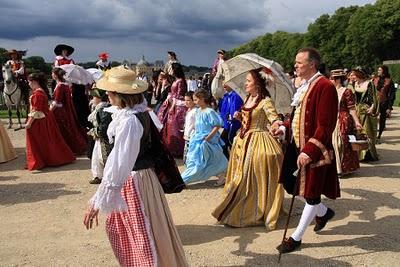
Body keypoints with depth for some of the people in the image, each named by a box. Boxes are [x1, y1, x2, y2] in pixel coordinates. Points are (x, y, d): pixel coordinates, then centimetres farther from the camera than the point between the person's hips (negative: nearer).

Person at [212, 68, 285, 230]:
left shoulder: (265, 101, -13)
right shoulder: (248, 100, 12)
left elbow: (274, 119, -25)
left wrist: (278, 125, -46)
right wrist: (240, 117, 2)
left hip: (258, 143, -8)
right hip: (243, 142, 9)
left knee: (254, 179, -1)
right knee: (241, 178, 14)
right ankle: (239, 212, 29)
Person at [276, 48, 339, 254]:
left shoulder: (325, 87, -17)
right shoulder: (304, 86, 11)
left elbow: (325, 126, -21)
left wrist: (309, 151, -25)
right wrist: (285, 127, 4)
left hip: (313, 151, -9)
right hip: (296, 146, 9)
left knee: (311, 192, 7)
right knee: (291, 185, 17)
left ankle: (296, 237, 21)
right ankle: (324, 212, 41)